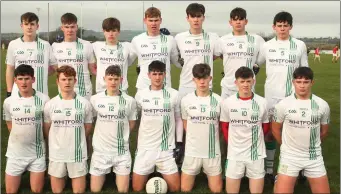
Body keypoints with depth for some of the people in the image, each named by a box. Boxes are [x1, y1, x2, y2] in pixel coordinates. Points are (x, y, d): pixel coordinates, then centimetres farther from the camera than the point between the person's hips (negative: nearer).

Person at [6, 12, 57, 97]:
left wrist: (41, 76, -2)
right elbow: (10, 69, 7)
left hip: (41, 94, 0)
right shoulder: (13, 44, 3)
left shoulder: (45, 45, 1)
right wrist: (9, 93, 4)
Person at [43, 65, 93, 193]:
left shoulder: (84, 103, -5)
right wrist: (58, 143, 10)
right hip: (56, 154, 1)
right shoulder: (50, 104, -3)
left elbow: (88, 127, 6)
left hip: (78, 153, -1)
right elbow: (47, 129, 8)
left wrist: (76, 142, 9)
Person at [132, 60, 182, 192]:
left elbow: (178, 119, 5)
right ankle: (149, 174, 34)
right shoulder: (140, 94, 0)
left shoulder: (174, 94, -2)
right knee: (137, 189, 5)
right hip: (145, 147, 1)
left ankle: (162, 174, 30)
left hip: (167, 148, 0)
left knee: (175, 188, 2)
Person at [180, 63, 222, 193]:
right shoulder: (186, 100, -6)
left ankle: (207, 173, 34)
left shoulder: (218, 100, -7)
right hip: (192, 151, 0)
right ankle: (197, 172, 34)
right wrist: (195, 139, 5)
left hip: (213, 151, 0)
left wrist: (210, 137, 6)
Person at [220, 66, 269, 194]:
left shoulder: (262, 102, -4)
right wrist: (232, 142, 5)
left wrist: (254, 139, 9)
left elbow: (266, 127, 9)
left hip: (256, 153, 0)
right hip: (234, 153, 0)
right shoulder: (227, 102, -5)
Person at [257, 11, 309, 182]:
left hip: (293, 96, 0)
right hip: (272, 95, 0)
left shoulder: (300, 45, 2)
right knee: (270, 132, 6)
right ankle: (269, 170, 16)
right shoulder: (267, 46, 3)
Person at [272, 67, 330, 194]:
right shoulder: (283, 105, -8)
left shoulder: (322, 105, -3)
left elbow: (324, 131, 11)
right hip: (289, 156, -2)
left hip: (314, 157, 2)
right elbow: (276, 129, 4)